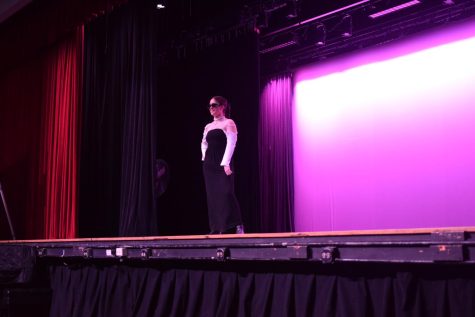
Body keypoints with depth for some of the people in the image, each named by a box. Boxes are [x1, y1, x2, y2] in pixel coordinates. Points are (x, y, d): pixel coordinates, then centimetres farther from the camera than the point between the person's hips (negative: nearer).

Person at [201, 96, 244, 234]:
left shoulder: (228, 123, -1)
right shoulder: (208, 127, 17)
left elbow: (231, 144, -12)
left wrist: (226, 163, -22)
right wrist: (205, 158, 12)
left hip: (223, 164, -6)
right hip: (209, 165, 7)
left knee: (226, 194, -14)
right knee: (212, 196, 4)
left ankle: (235, 226, -9)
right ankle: (217, 228, 8)